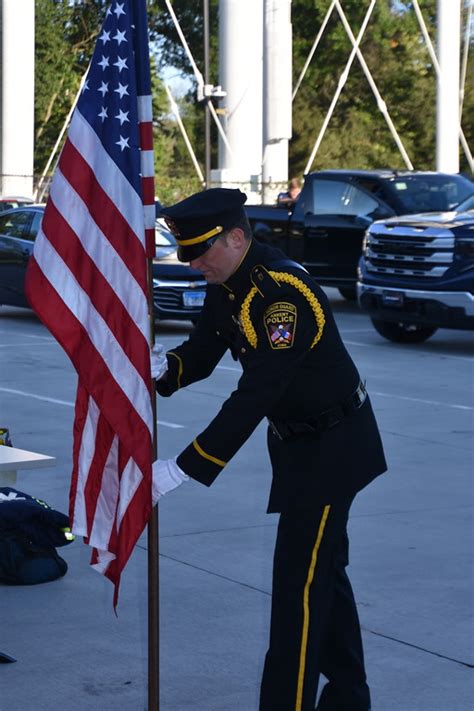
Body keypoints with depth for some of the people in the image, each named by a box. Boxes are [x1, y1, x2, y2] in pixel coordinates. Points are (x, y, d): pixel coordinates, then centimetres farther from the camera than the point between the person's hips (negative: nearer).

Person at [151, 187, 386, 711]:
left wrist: (180, 470, -35)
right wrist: (159, 366, -21)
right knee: (324, 569, 19)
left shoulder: (285, 294, -30)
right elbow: (200, 354, 4)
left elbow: (253, 398, -34)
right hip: (296, 441, 10)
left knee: (300, 580, -8)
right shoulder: (227, 282, -1)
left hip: (330, 447, -10)